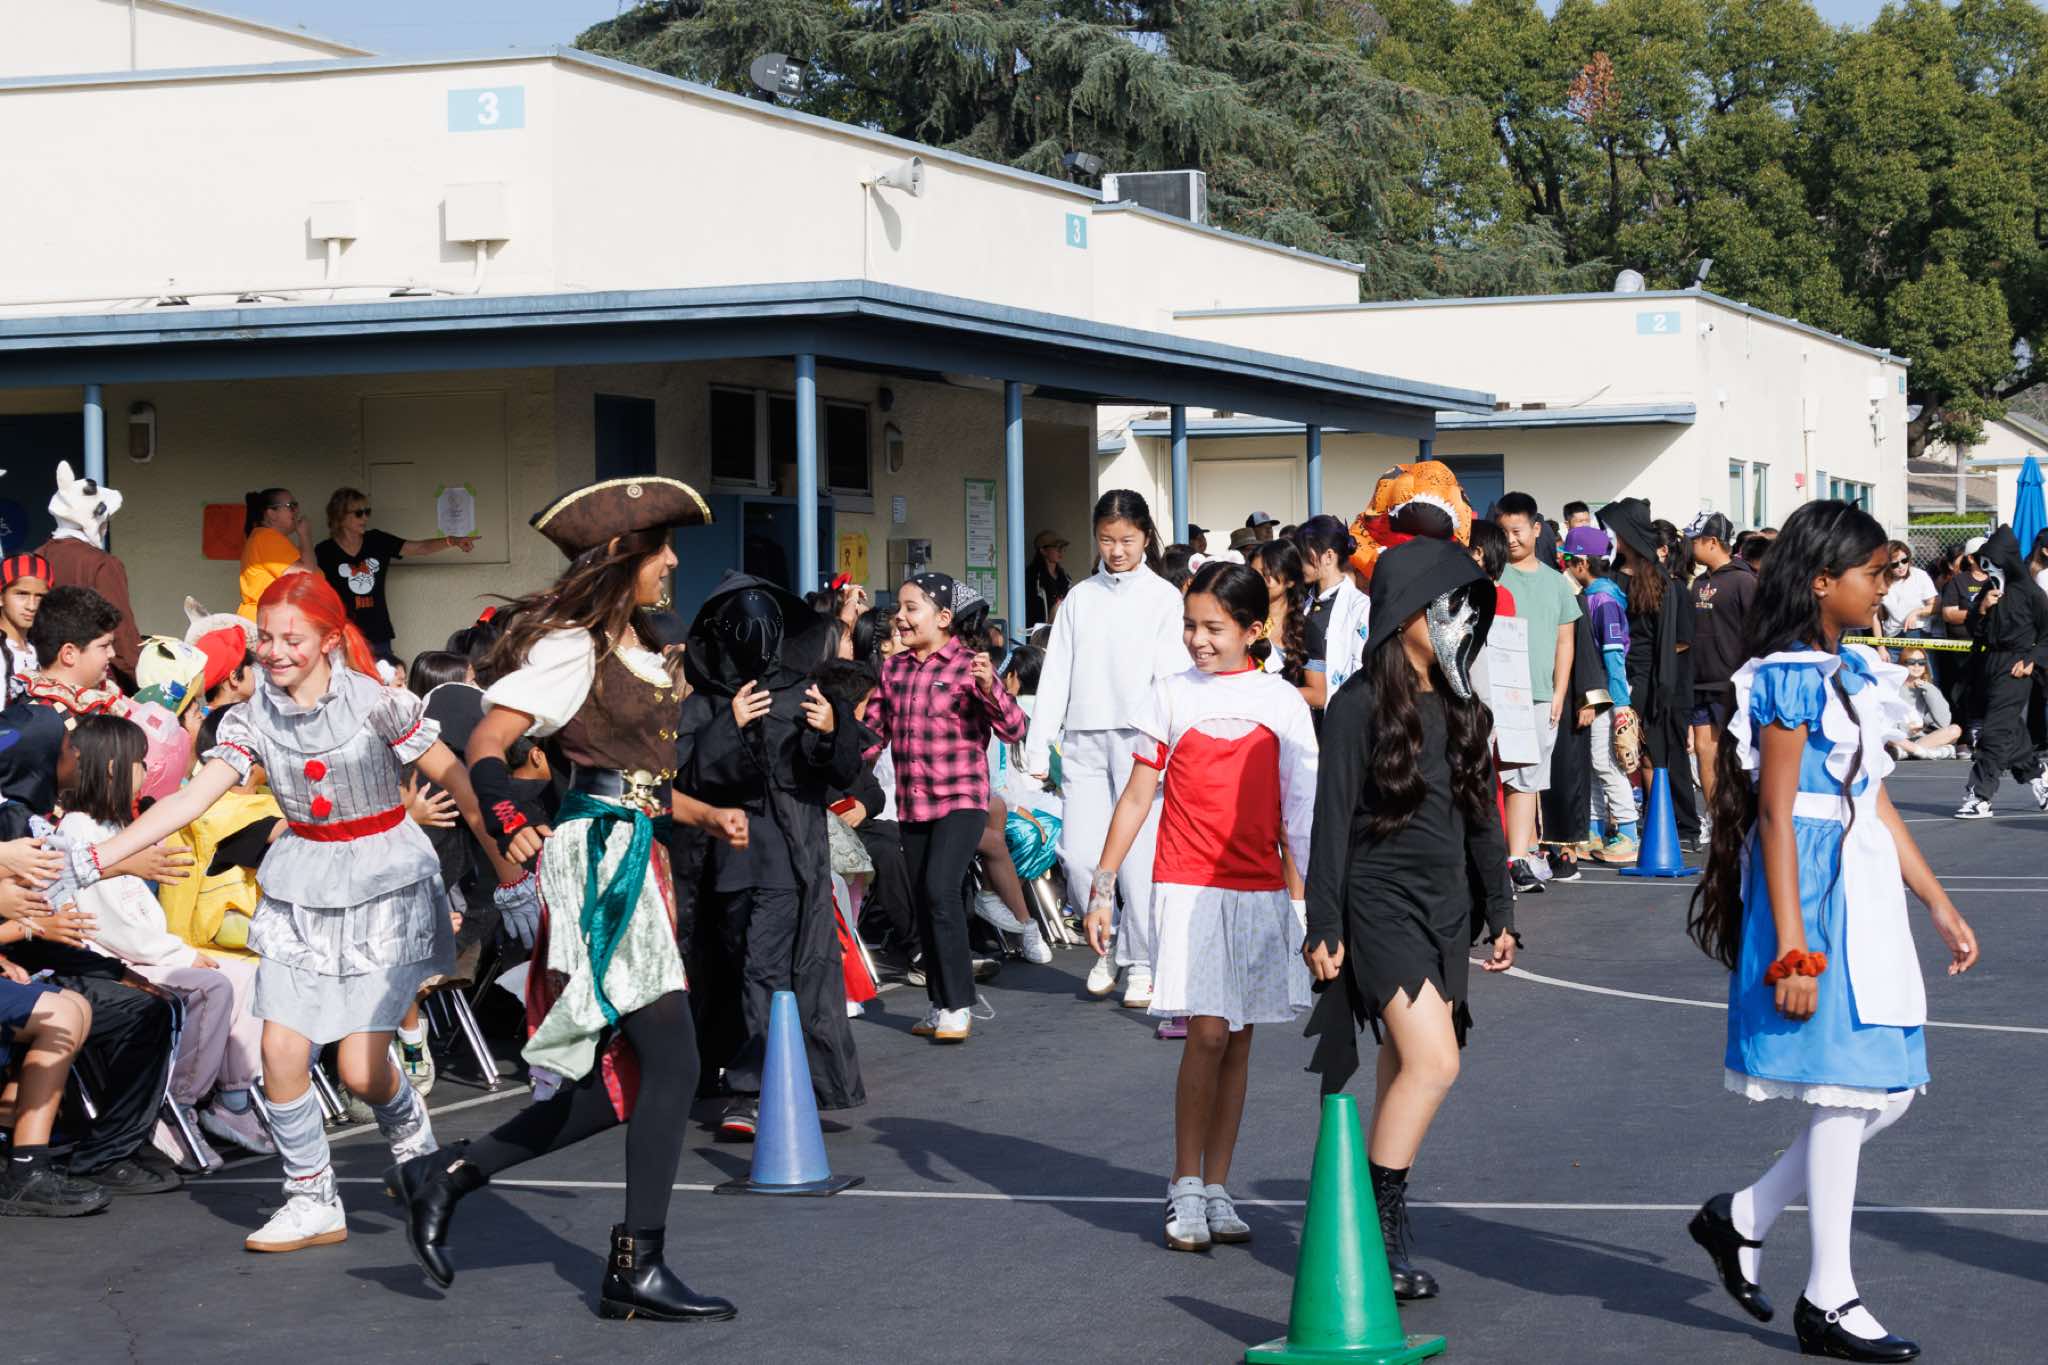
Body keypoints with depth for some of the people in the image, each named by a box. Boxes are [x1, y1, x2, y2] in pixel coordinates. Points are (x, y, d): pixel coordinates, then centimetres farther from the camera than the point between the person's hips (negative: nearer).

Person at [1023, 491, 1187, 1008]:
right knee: (1079, 854, -5)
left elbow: (1172, 675, -3)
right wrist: (1039, 746, 5)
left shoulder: (1163, 597, 4)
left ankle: (1140, 964, 8)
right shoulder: (1080, 597, 14)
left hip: (1139, 739, -3)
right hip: (1084, 739, 3)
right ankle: (1106, 947, 17)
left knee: (1138, 857, -5)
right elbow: (1056, 673, 12)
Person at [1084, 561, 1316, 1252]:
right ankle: (1185, 1188, 0)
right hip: (1188, 886, -2)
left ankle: (1215, 1189, 14)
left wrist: (1302, 901, 3)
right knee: (1208, 1033, -11)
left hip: (1260, 892, 2)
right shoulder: (1171, 694, 4)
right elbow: (1139, 795, 6)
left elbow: (1299, 813, 8)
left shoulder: (1282, 702, 5)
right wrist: (1102, 886, 2)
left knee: (1236, 1039, 6)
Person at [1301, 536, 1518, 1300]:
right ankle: (1378, 1231, -10)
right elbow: (1333, 821, -10)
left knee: (1405, 1070, 8)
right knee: (1433, 1062, -17)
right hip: (1382, 900, -7)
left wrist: (1499, 912, 17)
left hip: (1446, 906, 7)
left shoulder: (1462, 709, 12)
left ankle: (1376, 1231, 15)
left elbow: (1482, 817, 19)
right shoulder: (1361, 705, -9)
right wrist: (1323, 927, -12)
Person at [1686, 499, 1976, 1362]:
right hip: (1815, 890, -9)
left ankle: (1741, 1218, 21)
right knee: (1844, 1089, -4)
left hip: (1866, 889, 9)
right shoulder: (1792, 678, -13)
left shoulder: (1852, 672, 14)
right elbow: (1775, 818, -16)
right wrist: (1792, 951, -20)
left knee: (1888, 1089, 10)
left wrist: (1941, 908, 18)